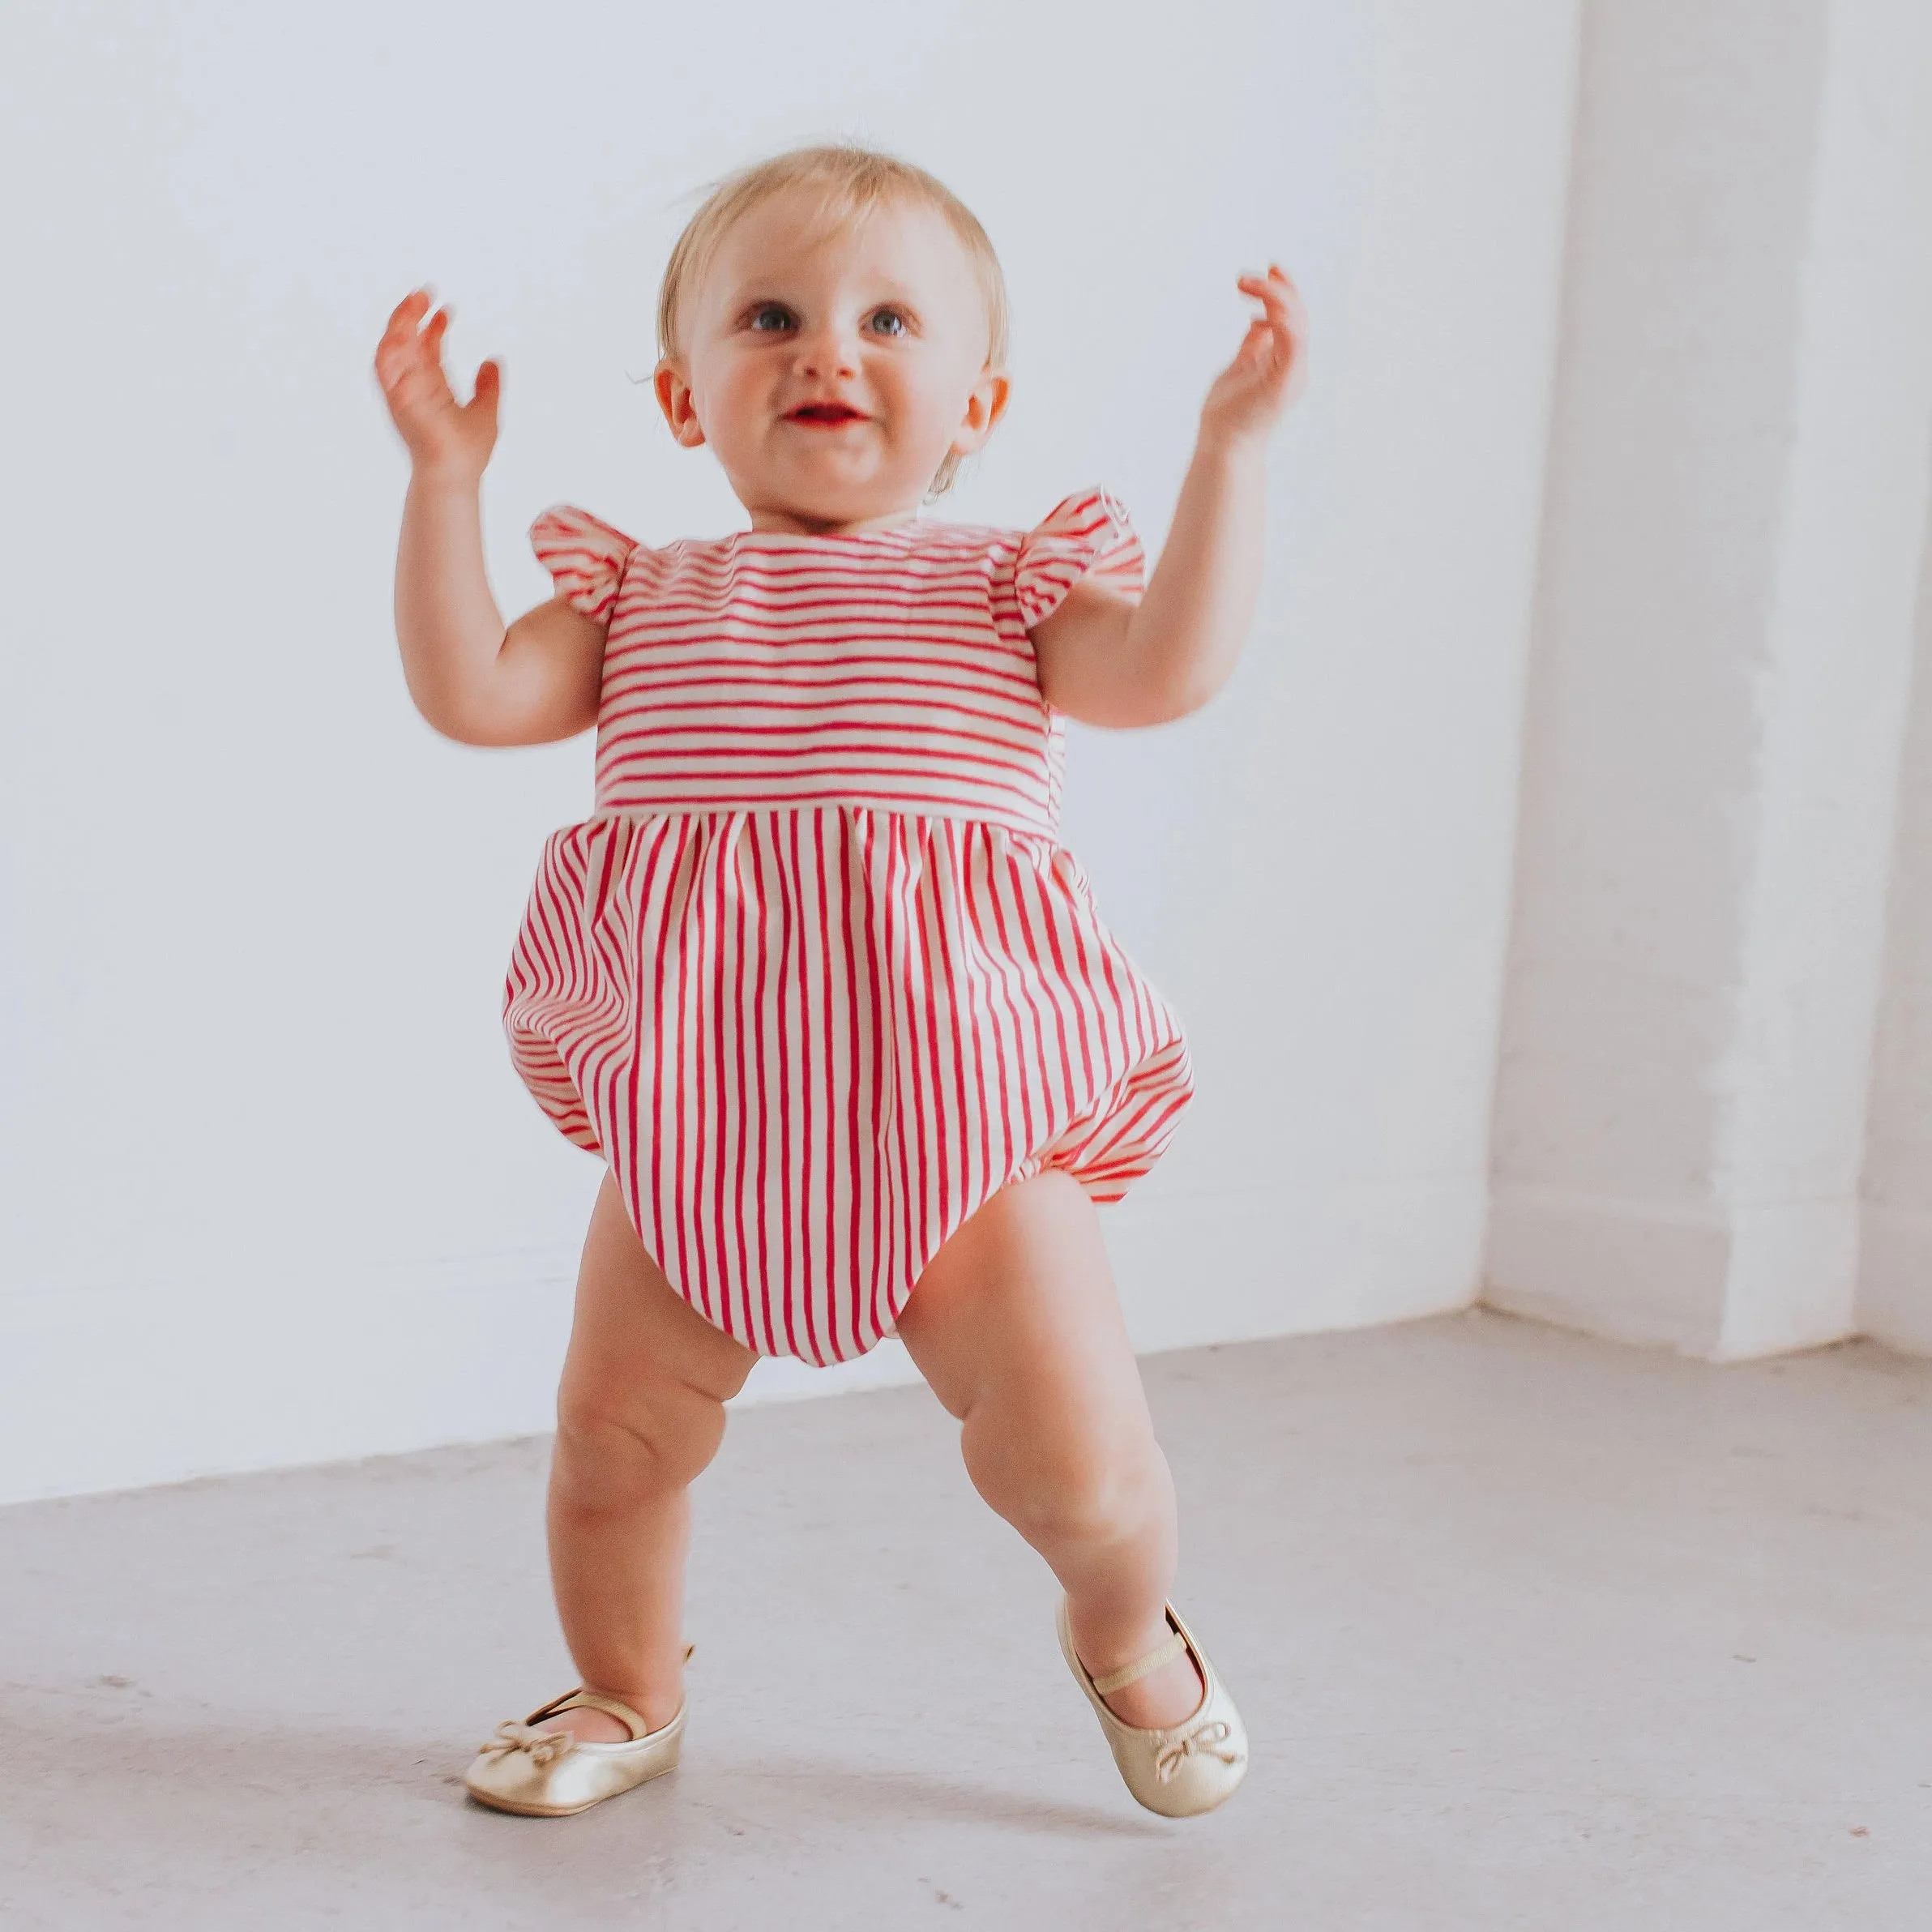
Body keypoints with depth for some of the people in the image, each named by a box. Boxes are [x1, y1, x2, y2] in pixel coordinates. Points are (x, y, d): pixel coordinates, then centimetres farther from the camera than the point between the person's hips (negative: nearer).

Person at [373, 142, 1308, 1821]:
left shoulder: (1008, 589, 8)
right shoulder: (643, 597, 14)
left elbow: (1169, 667, -9)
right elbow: (470, 692, 3)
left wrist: (1232, 443, -14)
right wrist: (446, 470, -1)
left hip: (959, 1108, -2)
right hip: (694, 1126, 3)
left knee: (1070, 1446, -9)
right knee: (615, 1430, 7)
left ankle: (1129, 1635, 26)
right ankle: (628, 1696, 36)